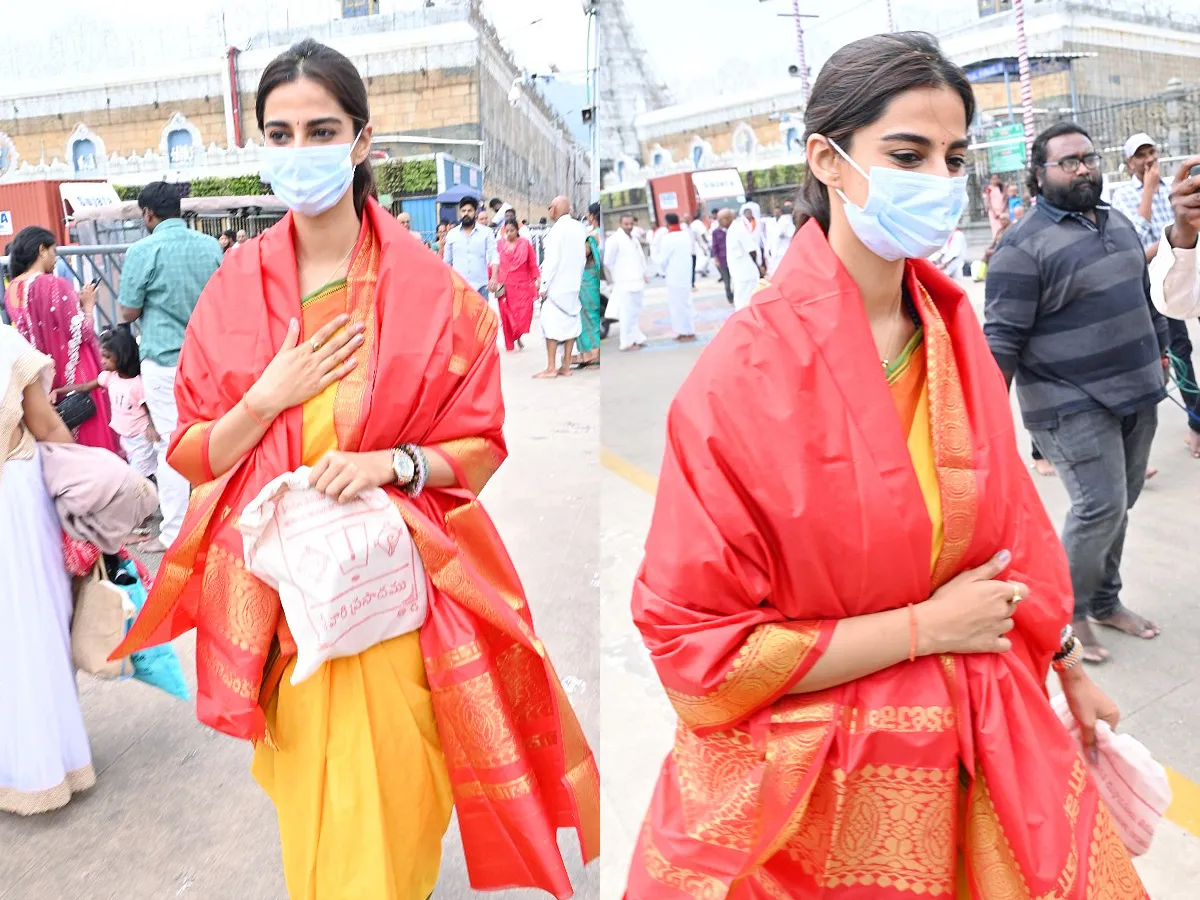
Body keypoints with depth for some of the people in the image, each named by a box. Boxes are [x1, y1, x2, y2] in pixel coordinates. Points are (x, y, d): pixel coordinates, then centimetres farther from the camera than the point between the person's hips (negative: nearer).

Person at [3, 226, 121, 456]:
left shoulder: (11, 291, 3)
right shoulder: (55, 285, -19)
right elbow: (82, 333, -17)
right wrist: (87, 306, -1)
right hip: (73, 376, -7)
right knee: (89, 432, 6)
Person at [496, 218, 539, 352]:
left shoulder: (525, 244, 2)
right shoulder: (501, 245, 4)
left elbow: (532, 264, 4)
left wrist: (536, 281, 0)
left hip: (523, 285, -1)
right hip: (505, 286, 1)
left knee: (523, 313, -6)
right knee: (507, 316, 0)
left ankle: (518, 336, 20)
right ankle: (510, 344, 10)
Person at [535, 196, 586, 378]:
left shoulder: (556, 230, -13)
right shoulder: (579, 228, 8)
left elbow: (552, 259, -16)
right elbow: (583, 257, 11)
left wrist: (545, 284, -12)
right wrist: (576, 277, 18)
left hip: (557, 284, -7)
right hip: (574, 283, 7)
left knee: (551, 322, -4)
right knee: (570, 322, 8)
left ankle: (551, 368, -6)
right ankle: (566, 366, 11)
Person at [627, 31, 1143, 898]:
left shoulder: (952, 330, -3)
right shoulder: (746, 372, -22)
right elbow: (696, 641, -20)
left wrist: (1070, 667, 18)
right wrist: (926, 627, -18)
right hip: (808, 791, -5)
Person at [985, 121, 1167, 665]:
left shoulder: (1118, 224, 12)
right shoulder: (1025, 246, -13)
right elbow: (1003, 335, -16)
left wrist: (1159, 350, 25)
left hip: (1135, 395, 8)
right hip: (1072, 406, -8)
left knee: (1119, 504, 13)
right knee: (1101, 507, -11)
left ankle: (1105, 600, 31)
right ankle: (1071, 611, 11)